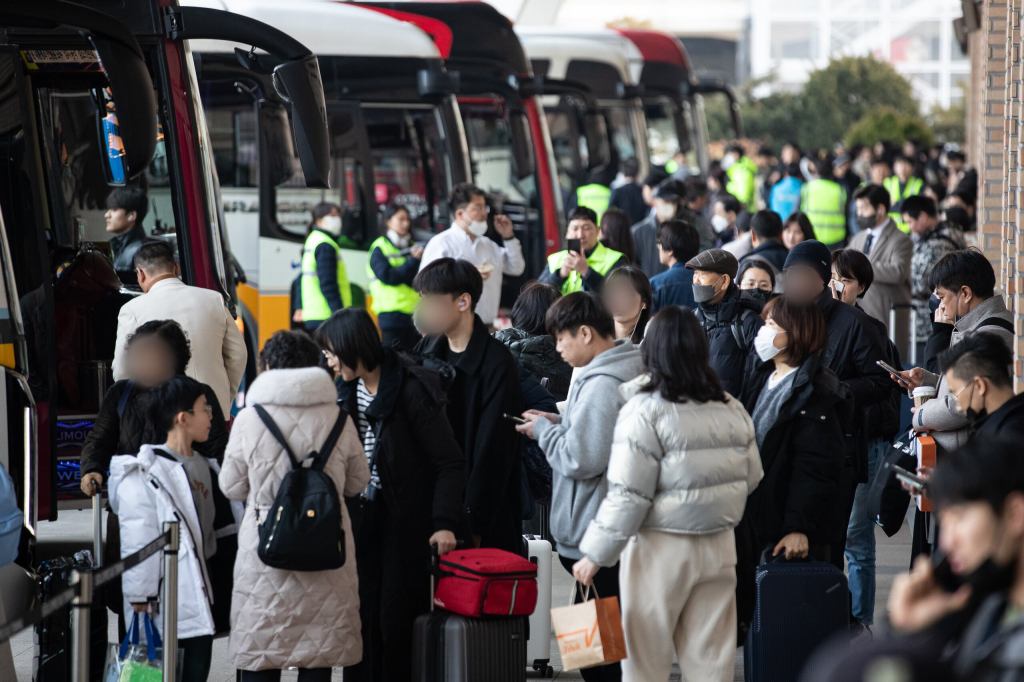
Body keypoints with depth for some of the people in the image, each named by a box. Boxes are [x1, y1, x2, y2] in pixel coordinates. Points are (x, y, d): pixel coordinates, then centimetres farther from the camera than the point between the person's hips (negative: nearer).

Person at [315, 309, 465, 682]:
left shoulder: (410, 389, -14)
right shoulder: (346, 391, 5)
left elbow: (450, 462, -14)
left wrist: (444, 523, -23)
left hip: (405, 522, -6)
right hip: (361, 518, 6)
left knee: (396, 619, -2)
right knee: (360, 615, 3)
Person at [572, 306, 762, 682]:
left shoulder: (646, 410, -12)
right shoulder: (731, 407, 6)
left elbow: (628, 495, -15)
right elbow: (751, 476, 13)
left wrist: (595, 553, -9)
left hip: (662, 548, -5)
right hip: (719, 544, 5)